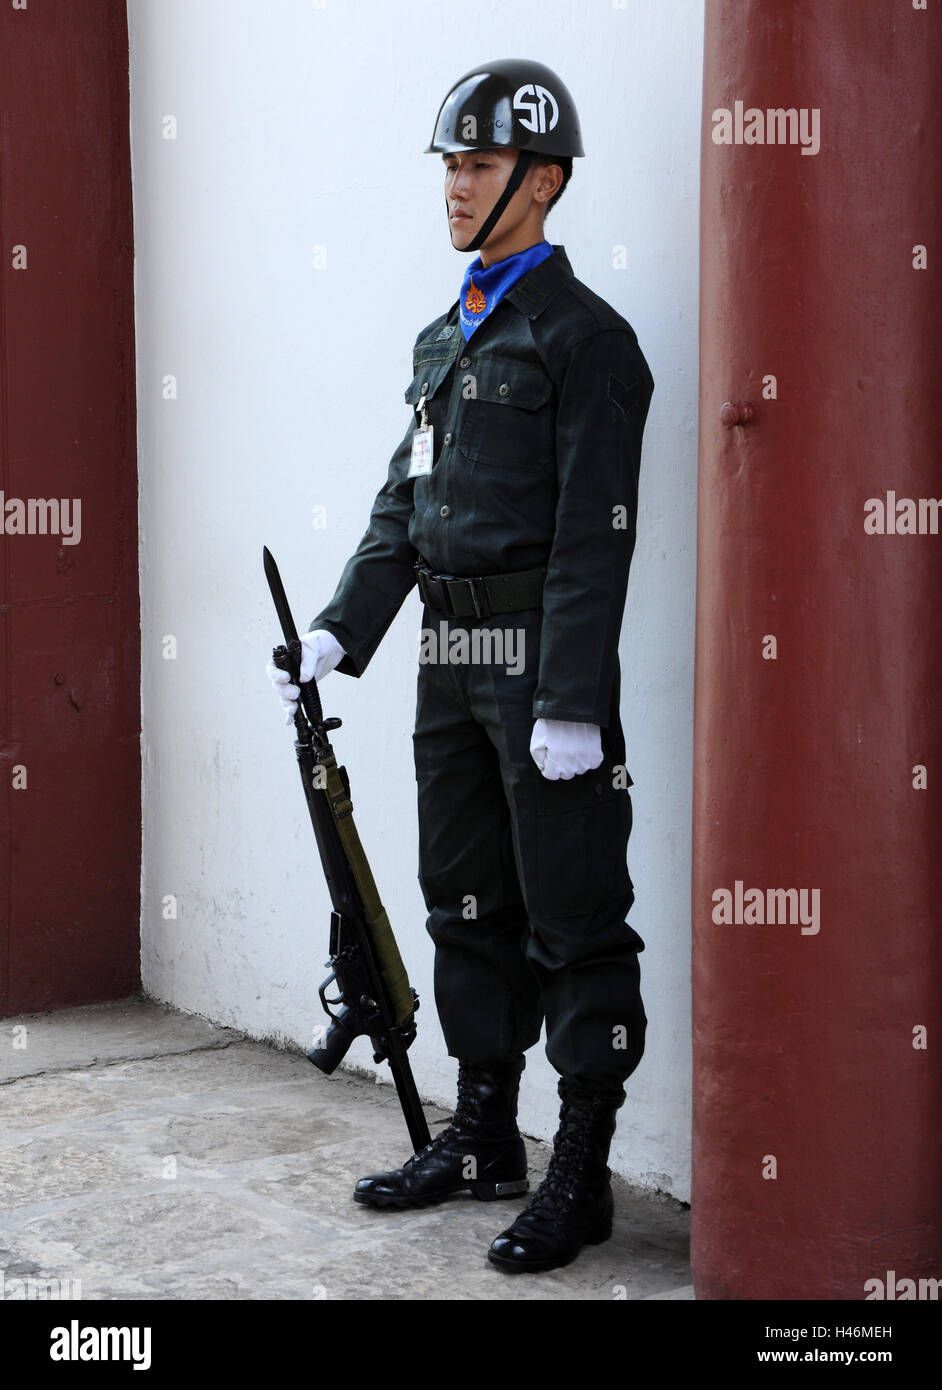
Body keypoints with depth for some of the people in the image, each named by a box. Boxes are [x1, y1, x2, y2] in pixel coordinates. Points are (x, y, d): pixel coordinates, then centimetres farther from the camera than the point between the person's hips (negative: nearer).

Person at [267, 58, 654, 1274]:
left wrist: (570, 704, -20)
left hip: (541, 664, -8)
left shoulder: (582, 337, -8)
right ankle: (483, 1138, 28)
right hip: (448, 660, 9)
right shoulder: (443, 339, 16)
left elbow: (595, 533, -15)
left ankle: (581, 1173, 8)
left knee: (571, 921, -1)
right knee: (467, 905, 15)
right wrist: (337, 631, 7)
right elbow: (400, 508, 18)